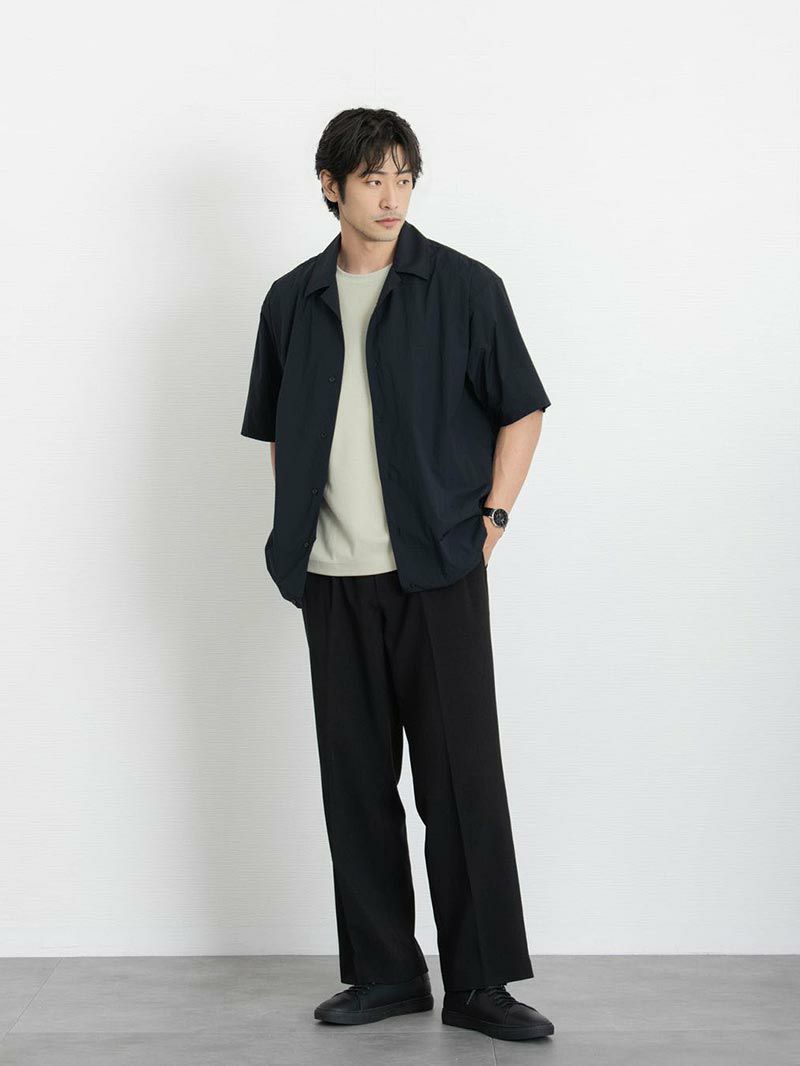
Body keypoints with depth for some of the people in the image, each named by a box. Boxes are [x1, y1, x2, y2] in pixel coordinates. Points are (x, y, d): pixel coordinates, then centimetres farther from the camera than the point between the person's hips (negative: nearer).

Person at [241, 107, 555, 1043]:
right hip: (333, 582, 3)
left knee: (462, 777, -2)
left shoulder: (464, 288, -1)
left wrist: (491, 517, -4)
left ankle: (480, 984, 8)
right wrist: (294, 536, 8)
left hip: (437, 573, -3)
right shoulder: (292, 302, 9)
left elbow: (522, 409, 5)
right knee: (356, 780, 8)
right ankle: (385, 973, 20)